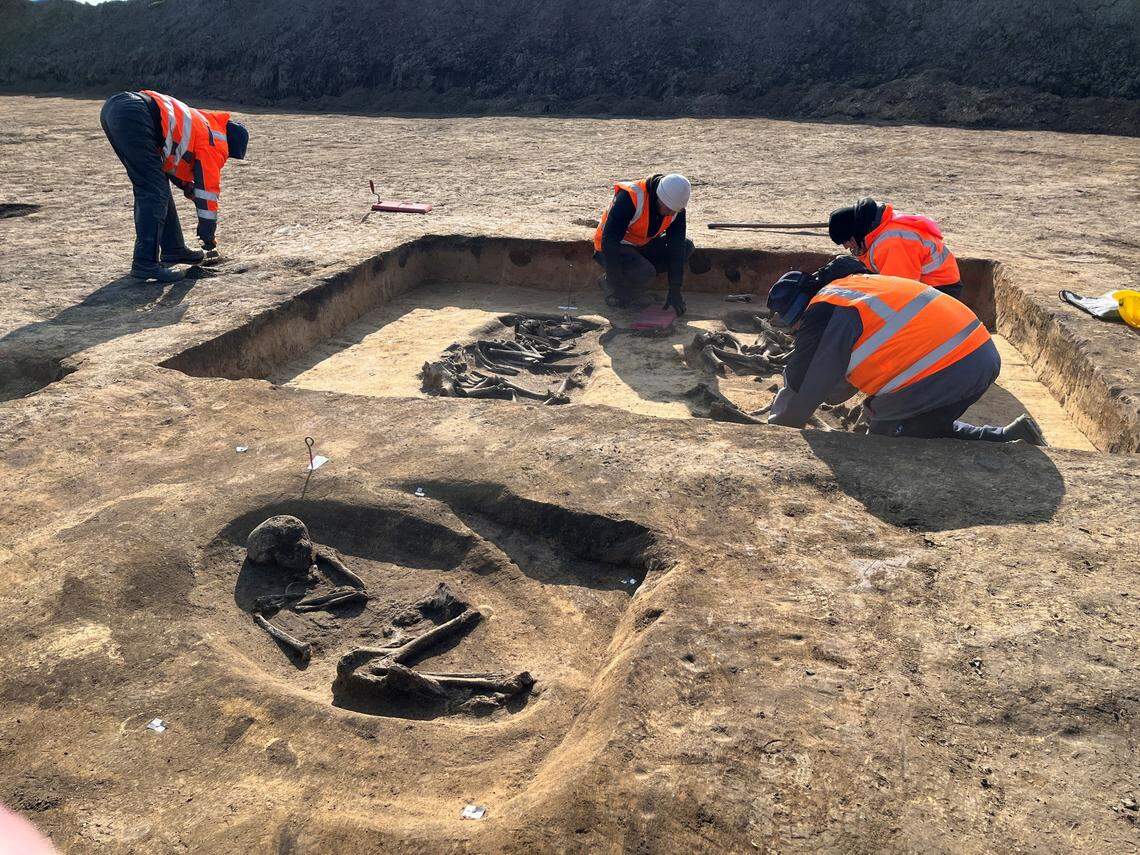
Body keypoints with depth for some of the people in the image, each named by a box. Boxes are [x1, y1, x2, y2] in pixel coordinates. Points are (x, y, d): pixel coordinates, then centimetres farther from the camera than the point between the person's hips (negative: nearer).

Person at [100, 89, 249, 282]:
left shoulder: (201, 121, 29)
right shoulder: (214, 142, 5)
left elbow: (170, 160, 39)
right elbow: (209, 189, 9)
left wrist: (189, 187, 32)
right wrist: (209, 237, 18)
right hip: (133, 115, -10)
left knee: (156, 185, 18)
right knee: (155, 192, -5)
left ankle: (173, 250, 27)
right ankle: (145, 264, -8)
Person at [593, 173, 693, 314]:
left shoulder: (677, 206, -12)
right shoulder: (630, 197, -31)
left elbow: (676, 247, -10)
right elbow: (609, 241, -32)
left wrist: (675, 290, -15)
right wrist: (618, 288, -31)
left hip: (642, 246, 7)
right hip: (610, 250, -7)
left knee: (686, 246, -8)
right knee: (645, 272, -33)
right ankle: (609, 283, -4)